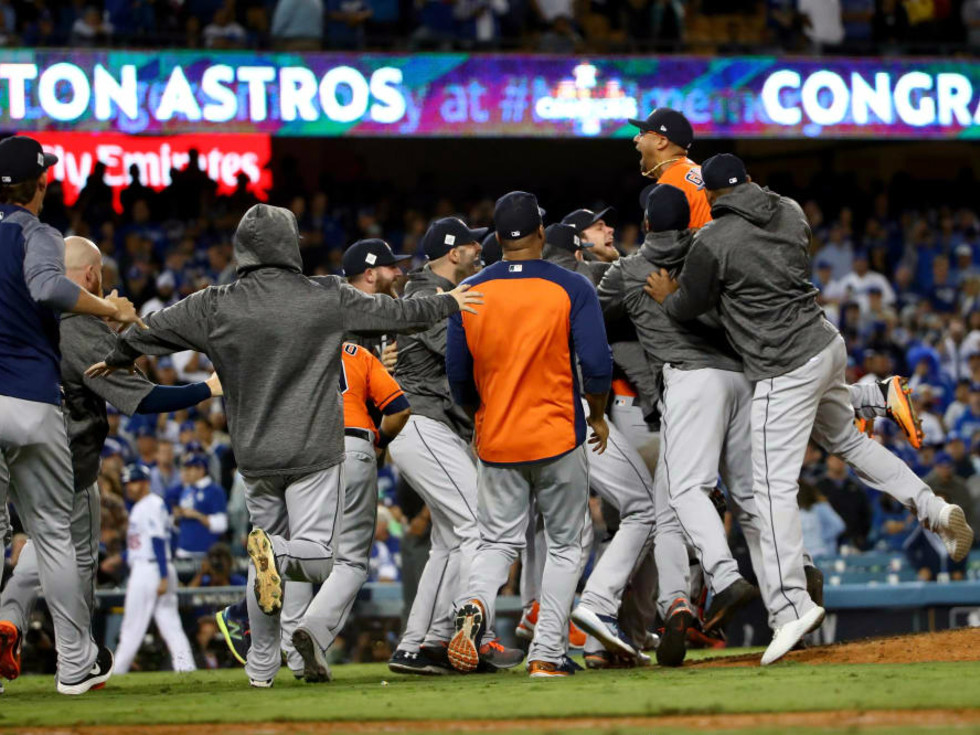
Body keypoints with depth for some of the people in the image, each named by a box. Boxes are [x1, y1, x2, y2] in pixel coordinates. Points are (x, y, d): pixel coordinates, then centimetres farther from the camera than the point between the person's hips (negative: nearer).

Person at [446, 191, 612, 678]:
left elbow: (457, 377, 5)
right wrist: (598, 415, 6)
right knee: (563, 546, 11)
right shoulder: (571, 289, -8)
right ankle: (547, 655, 4)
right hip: (559, 438, -2)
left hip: (496, 442, 2)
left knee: (498, 542, 11)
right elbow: (596, 367, -13)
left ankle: (474, 604, -21)